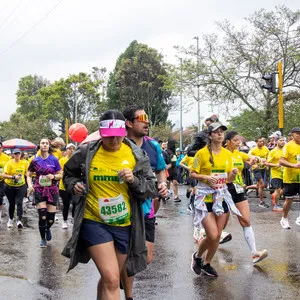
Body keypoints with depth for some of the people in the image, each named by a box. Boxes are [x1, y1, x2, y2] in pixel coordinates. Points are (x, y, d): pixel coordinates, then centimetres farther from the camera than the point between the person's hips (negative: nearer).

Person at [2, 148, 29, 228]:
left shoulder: (24, 163, -2)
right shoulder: (9, 163, -12)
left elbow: (26, 172, 17)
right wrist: (13, 177, -31)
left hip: (21, 186, 1)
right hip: (10, 187, -1)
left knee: (19, 203, -15)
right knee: (12, 204, 12)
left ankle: (19, 220, -21)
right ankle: (11, 219, 34)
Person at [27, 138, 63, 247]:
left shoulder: (54, 160, -1)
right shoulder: (35, 161, 1)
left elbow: (60, 175, 4)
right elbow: (29, 175, 10)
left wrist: (53, 176, -16)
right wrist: (30, 185, -8)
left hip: (52, 190, 0)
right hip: (39, 190, 0)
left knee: (51, 217, 1)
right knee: (42, 216, -10)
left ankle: (48, 229, 38)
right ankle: (43, 239, 10)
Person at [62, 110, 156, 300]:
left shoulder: (137, 155, -3)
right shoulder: (86, 152, -5)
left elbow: (150, 190, 0)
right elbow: (69, 174, 14)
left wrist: (134, 180, -19)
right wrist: (74, 185, -7)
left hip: (125, 225, 3)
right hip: (94, 222, -2)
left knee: (109, 279, 18)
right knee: (111, 280, -14)